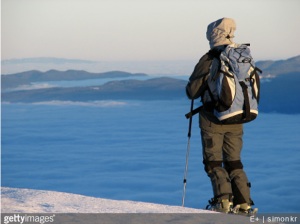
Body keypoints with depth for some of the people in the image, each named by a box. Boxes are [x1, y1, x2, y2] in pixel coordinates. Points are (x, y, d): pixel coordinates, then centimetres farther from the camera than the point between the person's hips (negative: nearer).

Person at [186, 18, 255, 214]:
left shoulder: (208, 60, -11)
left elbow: (192, 92, -8)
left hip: (213, 119, -5)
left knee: (213, 161, 5)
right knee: (234, 161, 15)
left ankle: (223, 199, -8)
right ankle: (244, 202, 7)